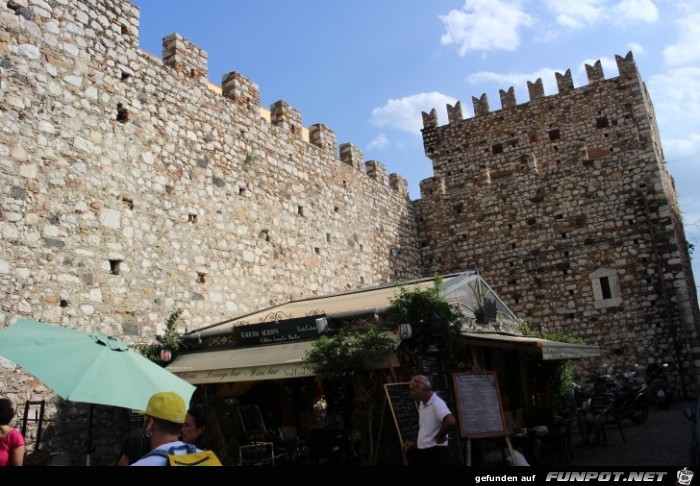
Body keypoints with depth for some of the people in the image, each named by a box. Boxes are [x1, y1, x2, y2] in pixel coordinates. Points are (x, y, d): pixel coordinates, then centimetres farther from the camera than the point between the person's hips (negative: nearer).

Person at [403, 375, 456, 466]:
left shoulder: (437, 403, -18)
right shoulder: (421, 404, 11)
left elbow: (450, 421, -35)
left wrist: (439, 437, -20)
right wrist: (415, 444, 16)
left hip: (435, 454, -9)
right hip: (421, 453, 9)